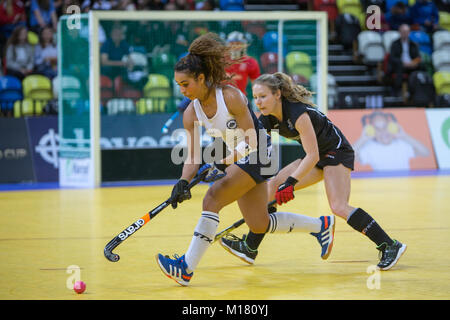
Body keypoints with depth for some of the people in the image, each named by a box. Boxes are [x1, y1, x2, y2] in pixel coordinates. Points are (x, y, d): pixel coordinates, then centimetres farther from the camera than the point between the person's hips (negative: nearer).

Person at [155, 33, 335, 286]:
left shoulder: (231, 96, -23)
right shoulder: (191, 114, -5)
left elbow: (251, 142, -21)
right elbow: (193, 157, -5)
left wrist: (223, 162, -32)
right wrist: (183, 182, -23)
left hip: (257, 155, -8)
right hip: (235, 159, 8)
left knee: (213, 198, -23)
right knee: (259, 225, 11)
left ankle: (186, 268, -24)